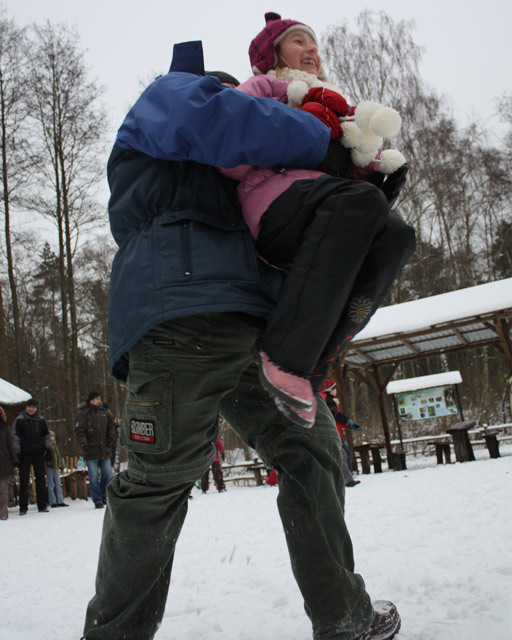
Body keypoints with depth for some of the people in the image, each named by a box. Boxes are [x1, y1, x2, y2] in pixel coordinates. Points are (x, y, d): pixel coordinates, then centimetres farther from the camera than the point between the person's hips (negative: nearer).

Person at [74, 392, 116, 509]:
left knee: (108, 474, 6)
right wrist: (83, 444, -21)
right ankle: (98, 501, 10)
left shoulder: (104, 412, 9)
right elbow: (79, 431, -11)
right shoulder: (83, 414, -6)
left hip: (105, 451, 5)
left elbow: (111, 425, 21)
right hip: (91, 452, -4)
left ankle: (103, 494, 29)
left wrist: (111, 437, 7)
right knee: (94, 478, 0)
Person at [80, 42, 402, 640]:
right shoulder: (170, 93, 20)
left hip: (252, 323, 8)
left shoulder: (232, 179, 43)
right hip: (182, 315, -8)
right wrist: (328, 146, -2)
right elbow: (211, 115, -6)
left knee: (311, 451, 4)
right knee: (159, 479, -7)